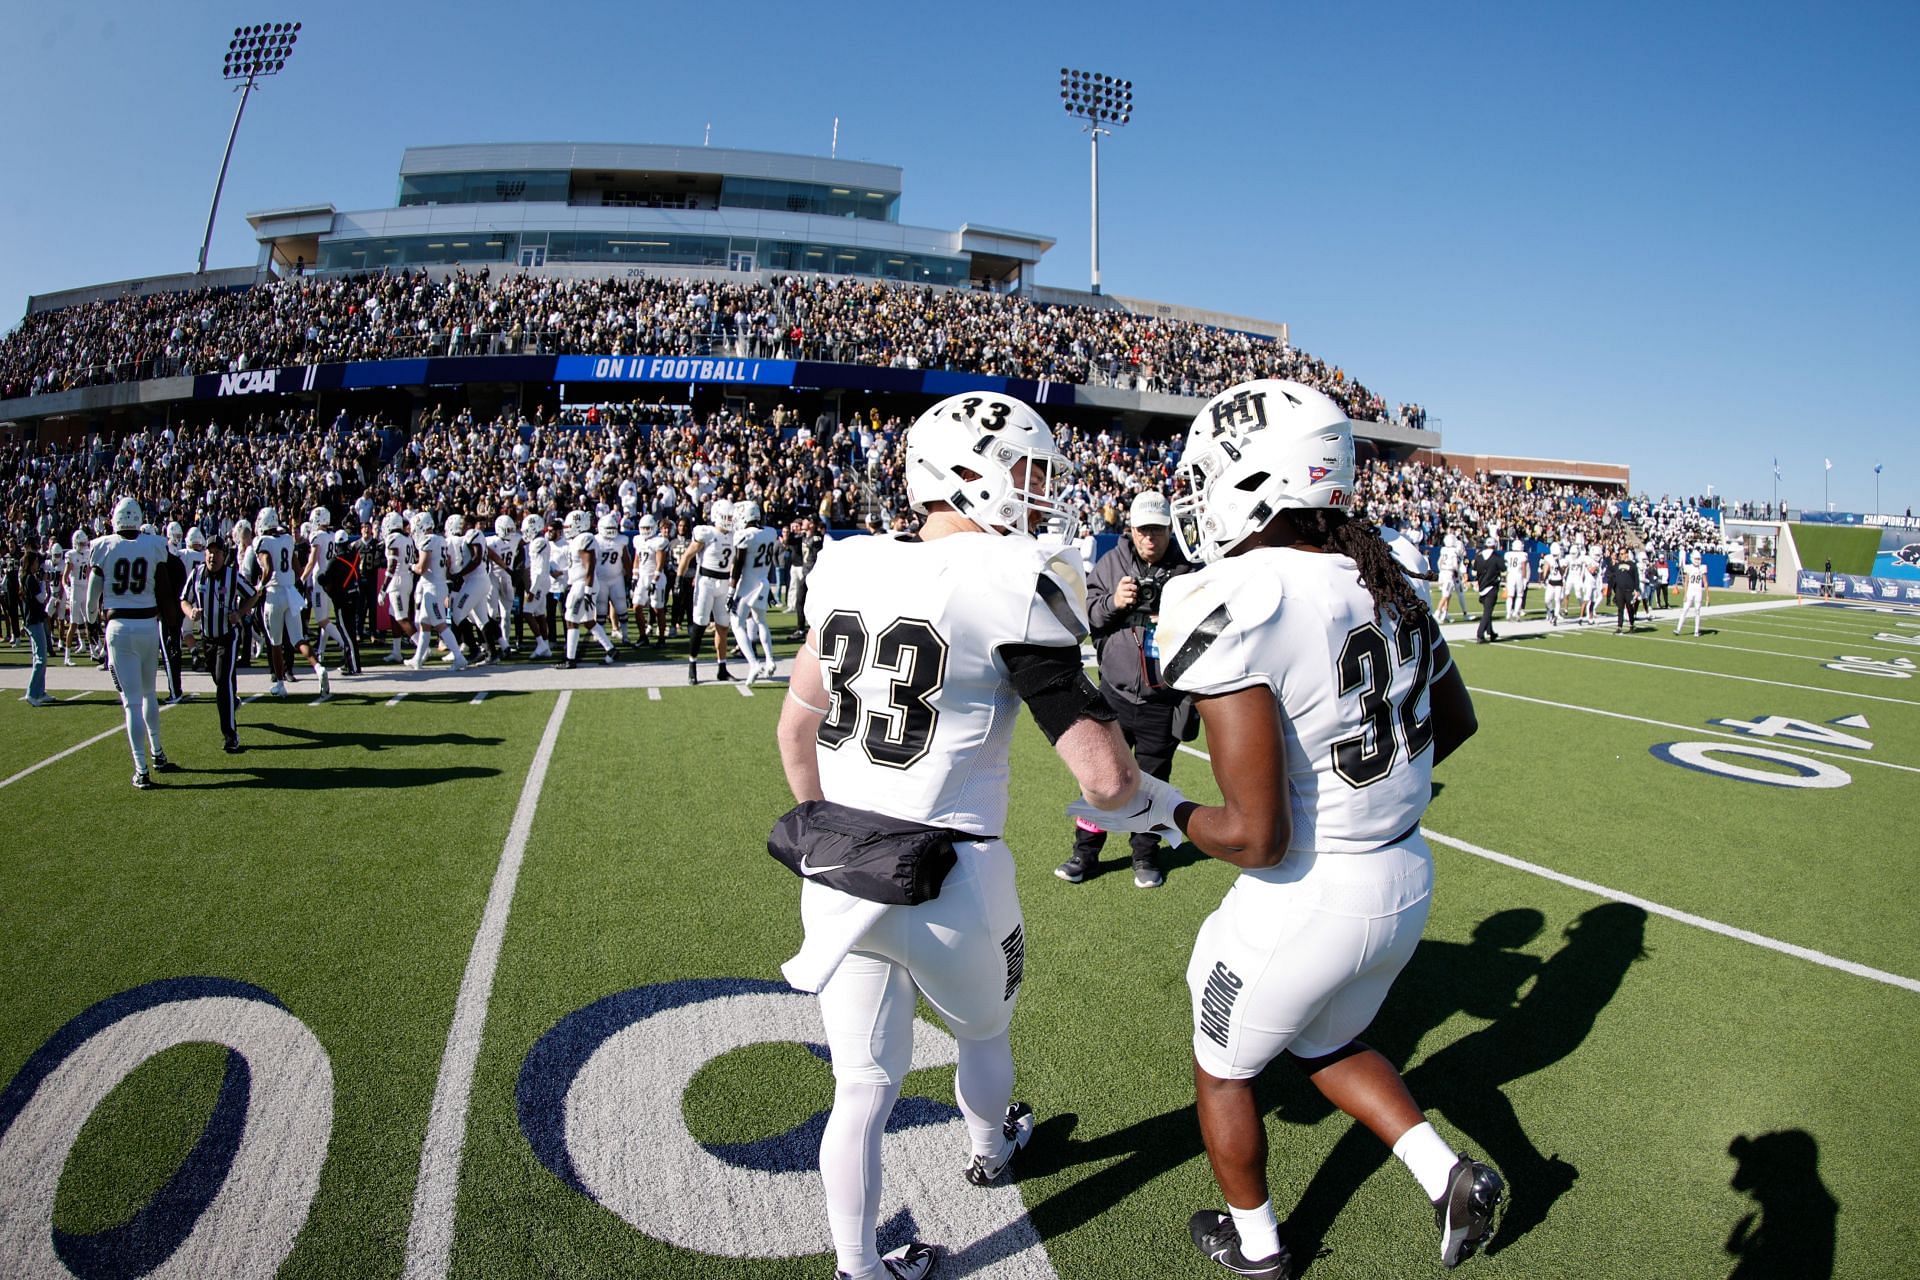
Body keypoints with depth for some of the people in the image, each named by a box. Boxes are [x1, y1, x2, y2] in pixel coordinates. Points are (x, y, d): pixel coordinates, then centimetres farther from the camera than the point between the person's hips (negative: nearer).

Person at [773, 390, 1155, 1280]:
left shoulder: (849, 568, 3)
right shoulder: (1012, 584, -16)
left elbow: (796, 727, 14)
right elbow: (1103, 780, -19)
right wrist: (1156, 798, 5)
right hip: (946, 881, -4)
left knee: (862, 1086, 19)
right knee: (984, 1029, 29)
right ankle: (988, 1148, 59)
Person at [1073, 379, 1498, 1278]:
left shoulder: (1236, 607, -26)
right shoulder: (1387, 584, -2)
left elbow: (1254, 837, -27)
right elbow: (1456, 724, 15)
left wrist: (1161, 812, -9)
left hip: (1307, 899, -7)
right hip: (1407, 878, 7)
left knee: (1222, 1068, 24)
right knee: (1325, 1046, 35)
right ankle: (1450, 1175, 29)